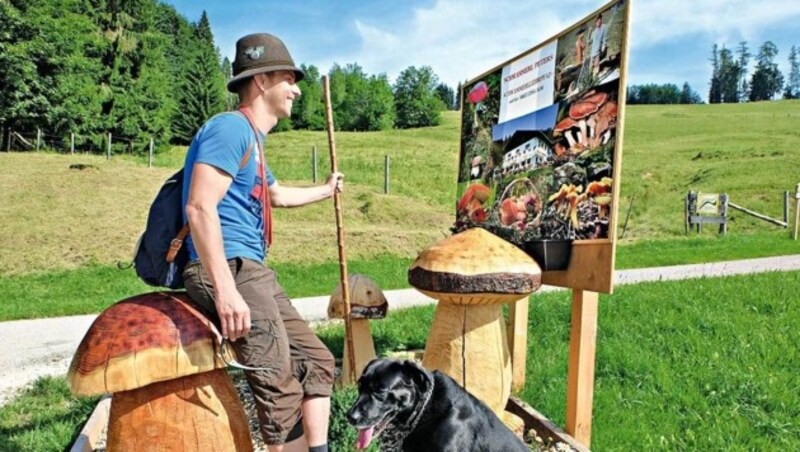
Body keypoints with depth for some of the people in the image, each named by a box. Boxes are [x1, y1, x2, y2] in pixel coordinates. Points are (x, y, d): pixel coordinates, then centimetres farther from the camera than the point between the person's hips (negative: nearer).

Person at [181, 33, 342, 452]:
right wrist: (225, 291, -28)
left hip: (253, 271, 11)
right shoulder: (231, 127, -9)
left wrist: (326, 190, 57)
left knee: (316, 360, 10)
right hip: (227, 268, -11)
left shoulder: (252, 138, 23)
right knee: (282, 387, -17)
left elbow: (277, 195, 42)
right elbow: (200, 207, -21)